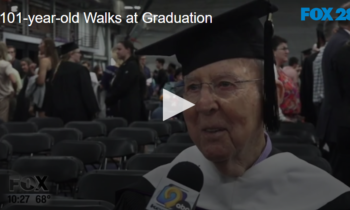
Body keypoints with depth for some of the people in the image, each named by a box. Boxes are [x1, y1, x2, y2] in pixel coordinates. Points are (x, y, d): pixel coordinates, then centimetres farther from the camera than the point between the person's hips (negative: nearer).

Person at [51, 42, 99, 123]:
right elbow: (87, 92, -12)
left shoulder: (58, 70, 10)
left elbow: (54, 93, 15)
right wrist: (94, 110, -6)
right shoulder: (80, 69, -10)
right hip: (78, 112, -7)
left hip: (59, 112, 7)